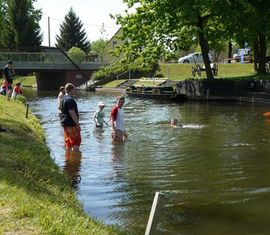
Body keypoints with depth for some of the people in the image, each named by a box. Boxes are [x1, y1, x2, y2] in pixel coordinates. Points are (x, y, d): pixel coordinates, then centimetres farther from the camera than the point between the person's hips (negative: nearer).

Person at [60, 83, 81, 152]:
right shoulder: (70, 100, -19)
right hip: (71, 124, -10)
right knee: (76, 141, -4)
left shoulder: (63, 99, 13)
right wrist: (77, 123, -18)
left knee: (68, 141, 14)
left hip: (65, 123, 10)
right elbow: (72, 113, -23)